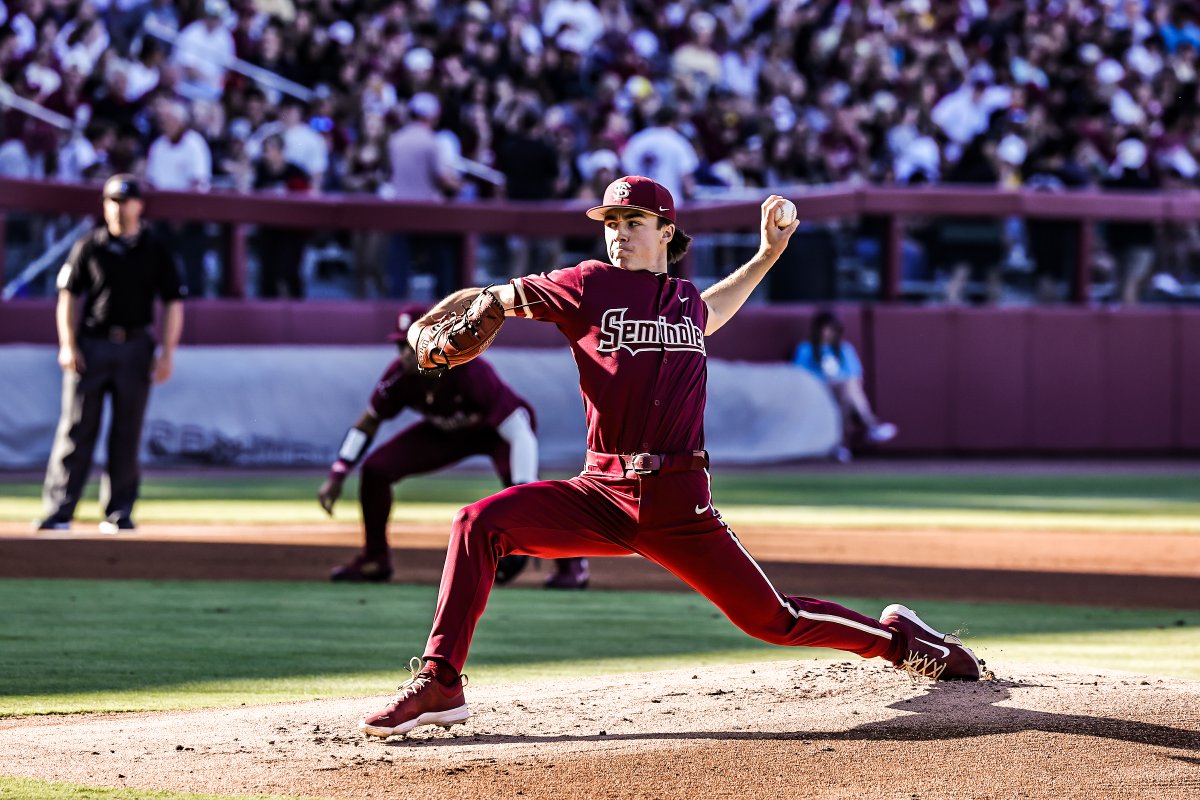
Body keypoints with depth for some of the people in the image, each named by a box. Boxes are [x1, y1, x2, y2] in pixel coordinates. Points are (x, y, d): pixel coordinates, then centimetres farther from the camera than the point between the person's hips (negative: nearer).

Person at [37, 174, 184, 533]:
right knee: (77, 429, -5)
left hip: (135, 347, 1)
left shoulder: (156, 251, 6)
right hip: (90, 345, -1)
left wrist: (167, 353, -2)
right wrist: (68, 344, -5)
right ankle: (58, 511, -7)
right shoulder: (89, 246, 5)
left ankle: (118, 512, 9)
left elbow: (173, 303, 7)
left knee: (127, 435, 3)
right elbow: (68, 295, 6)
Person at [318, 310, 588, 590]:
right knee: (375, 468, -10)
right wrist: (336, 477, -14)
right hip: (444, 431, 5)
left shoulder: (473, 373, -39)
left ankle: (570, 563, -18)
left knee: (517, 478, -35)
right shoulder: (400, 375, -24)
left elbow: (520, 433, -40)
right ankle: (375, 560, 11)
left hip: (499, 428, -5)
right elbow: (368, 422, -6)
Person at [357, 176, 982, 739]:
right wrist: (426, 326, -12)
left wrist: (767, 255, 35)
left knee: (773, 620, 1)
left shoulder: (687, 300, 13)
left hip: (679, 507, 1)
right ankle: (438, 684, -19)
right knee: (480, 524, -24)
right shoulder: (590, 285, 3)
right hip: (601, 495, -1)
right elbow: (490, 298, 5)